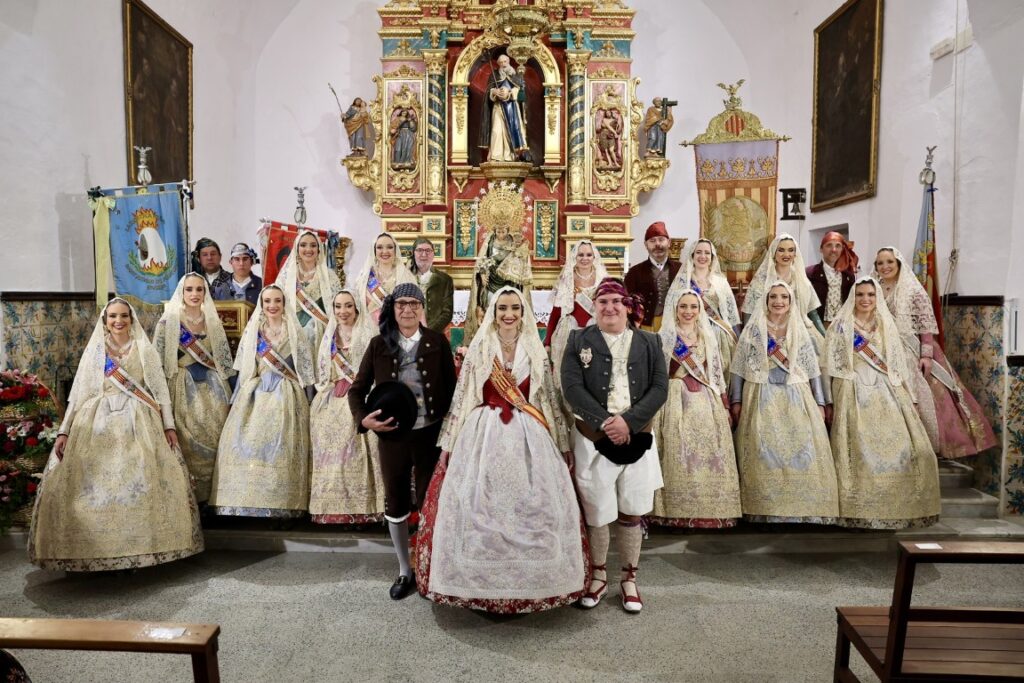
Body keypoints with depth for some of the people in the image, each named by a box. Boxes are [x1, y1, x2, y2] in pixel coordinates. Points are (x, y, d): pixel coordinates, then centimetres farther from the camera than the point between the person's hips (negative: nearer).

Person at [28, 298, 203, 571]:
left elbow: (160, 389, 5)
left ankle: (141, 546, -4)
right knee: (91, 484, -8)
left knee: (140, 483, -13)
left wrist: (169, 425, -4)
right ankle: (92, 549, 3)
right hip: (98, 423, 2)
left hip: (138, 424, -1)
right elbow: (78, 393, 9)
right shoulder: (93, 350, 12)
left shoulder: (145, 350, 8)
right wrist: (64, 431, 0)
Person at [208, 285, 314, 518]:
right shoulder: (253, 331, 13)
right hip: (256, 395, 3)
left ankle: (281, 504, -5)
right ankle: (249, 499, -1)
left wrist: (304, 399, 1)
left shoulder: (294, 331, 6)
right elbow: (244, 368, 15)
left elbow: (304, 367, 6)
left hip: (286, 397, -2)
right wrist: (238, 399, 10)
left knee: (281, 446, -9)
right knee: (250, 443, -7)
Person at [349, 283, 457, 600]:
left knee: (428, 502, 8)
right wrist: (363, 419, -10)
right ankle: (405, 571, 32)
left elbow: (451, 388, 1)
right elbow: (357, 389, 7)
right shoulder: (378, 345, 2)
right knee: (396, 503, 13)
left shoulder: (437, 342, -1)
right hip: (392, 434, 2)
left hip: (431, 434, -2)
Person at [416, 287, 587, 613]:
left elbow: (550, 398, 9)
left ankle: (530, 584, 19)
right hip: (484, 435, -1)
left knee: (533, 510, 1)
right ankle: (483, 587, 17)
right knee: (481, 512, 0)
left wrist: (563, 444, 9)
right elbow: (461, 397, 3)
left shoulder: (536, 350, 7)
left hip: (528, 438, 1)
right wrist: (448, 444, 1)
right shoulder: (478, 348, 3)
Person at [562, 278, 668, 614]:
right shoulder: (579, 340, 2)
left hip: (637, 440, 1)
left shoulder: (649, 342, 7)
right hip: (593, 439, -1)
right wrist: (604, 421, -18)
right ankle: (598, 576, 28)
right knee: (596, 511, 6)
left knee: (632, 512, 9)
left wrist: (628, 421, -15)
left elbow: (660, 388, -2)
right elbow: (571, 386, -8)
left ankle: (629, 579, 27)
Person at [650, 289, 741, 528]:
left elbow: (718, 374, 15)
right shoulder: (664, 338, 1)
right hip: (677, 403, -4)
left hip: (707, 404, 4)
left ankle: (711, 510, 13)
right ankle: (679, 512, 3)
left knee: (710, 457, 3)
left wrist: (725, 406, 12)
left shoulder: (708, 338, 14)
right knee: (680, 458, -5)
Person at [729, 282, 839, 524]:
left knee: (801, 452, -4)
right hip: (762, 400, -2)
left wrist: (820, 402, 6)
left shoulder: (800, 330, 11)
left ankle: (803, 509, 5)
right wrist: (736, 400, -2)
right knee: (765, 455, -4)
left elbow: (813, 368, 11)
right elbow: (739, 366, 4)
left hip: (796, 400, 2)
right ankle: (766, 510, 3)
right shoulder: (753, 329, 5)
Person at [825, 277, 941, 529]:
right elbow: (835, 365, -1)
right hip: (855, 394, -4)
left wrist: (908, 397, 9)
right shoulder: (841, 326, 3)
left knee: (899, 446, -3)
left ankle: (899, 507, 10)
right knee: (862, 449, -9)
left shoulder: (887, 325, 15)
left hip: (887, 393, 4)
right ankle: (863, 510, -3)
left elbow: (898, 364, 15)